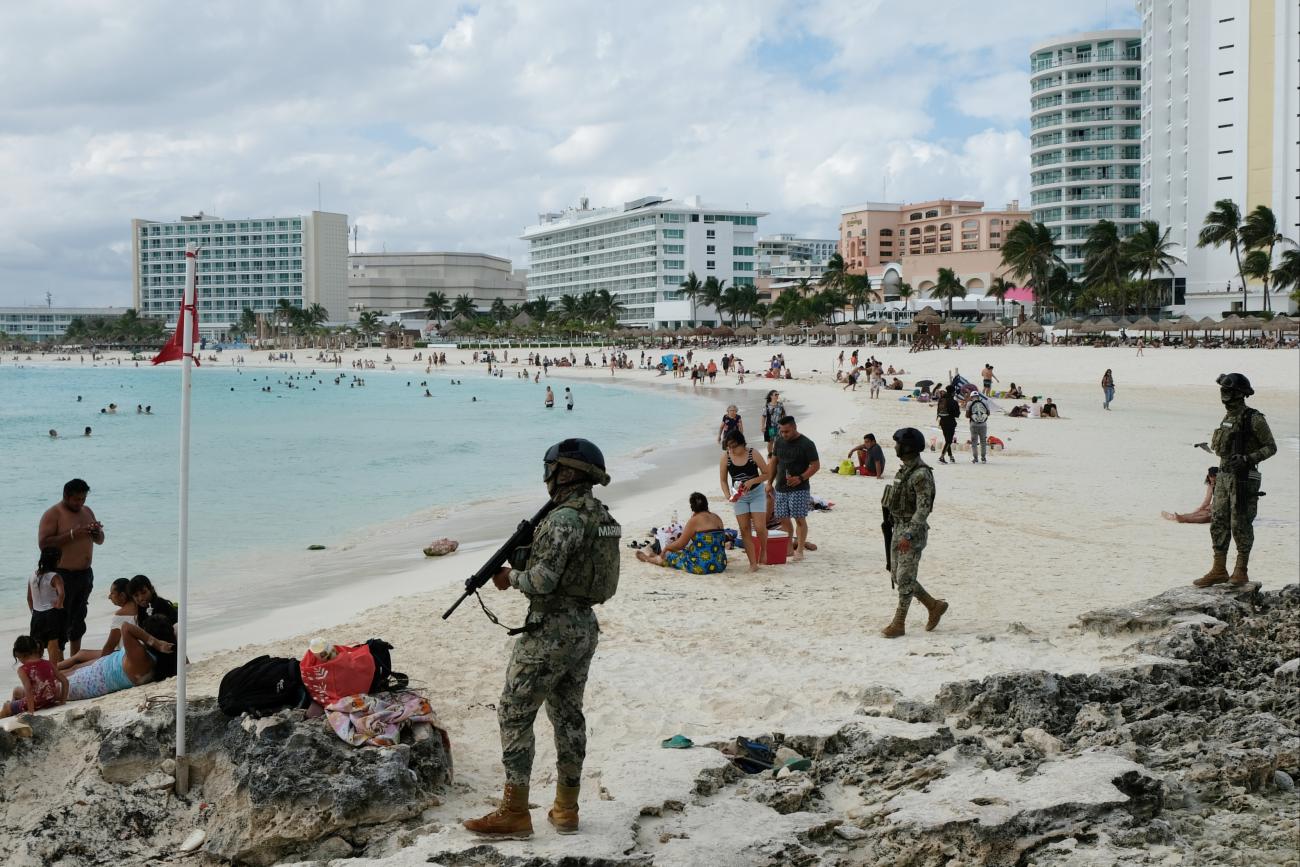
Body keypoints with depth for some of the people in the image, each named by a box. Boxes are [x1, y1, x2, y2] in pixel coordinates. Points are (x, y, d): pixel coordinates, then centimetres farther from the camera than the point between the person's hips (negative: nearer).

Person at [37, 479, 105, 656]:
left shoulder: (87, 511, 12)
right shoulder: (53, 514, -10)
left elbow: (100, 541, 18)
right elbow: (43, 543, -21)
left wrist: (97, 532, -6)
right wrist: (72, 534, -27)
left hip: (85, 573, 7)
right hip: (63, 575, -7)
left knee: (78, 620, 16)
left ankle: (75, 660, 27)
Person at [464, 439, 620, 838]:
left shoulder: (564, 518, -20)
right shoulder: (602, 516, 10)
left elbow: (543, 581, -24)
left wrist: (512, 576, -5)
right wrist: (522, 567, 9)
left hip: (551, 631, -9)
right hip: (585, 627, 9)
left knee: (514, 714, 0)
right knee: (568, 714, 15)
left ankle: (514, 813, 3)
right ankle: (566, 809, 20)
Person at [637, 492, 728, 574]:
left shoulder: (694, 520, -11)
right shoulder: (717, 518, 8)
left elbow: (680, 544, -7)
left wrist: (666, 547, 12)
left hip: (702, 567, -7)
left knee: (671, 555, 18)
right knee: (684, 551, 30)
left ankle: (648, 559, 46)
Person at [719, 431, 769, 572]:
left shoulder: (753, 454, -16)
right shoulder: (726, 457, -10)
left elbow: (766, 473, -9)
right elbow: (723, 480, -2)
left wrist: (752, 481, -23)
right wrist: (727, 495, -18)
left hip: (756, 493, -2)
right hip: (739, 496, 2)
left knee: (759, 527, -12)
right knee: (744, 529, 0)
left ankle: (763, 550, 19)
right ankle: (753, 563, 7)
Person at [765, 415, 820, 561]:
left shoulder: (806, 444, -9)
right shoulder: (779, 442, 9)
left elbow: (816, 465, -9)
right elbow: (774, 462, 18)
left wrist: (800, 478, -21)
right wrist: (769, 482, 12)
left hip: (799, 489, -6)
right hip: (781, 488, 6)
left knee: (800, 519, -6)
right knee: (783, 519, 7)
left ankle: (800, 550, 0)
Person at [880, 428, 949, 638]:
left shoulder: (921, 474, -19)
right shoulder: (905, 469, 11)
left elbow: (923, 509, -23)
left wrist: (908, 535, -28)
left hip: (912, 532, -10)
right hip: (899, 528, 10)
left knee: (904, 578, -4)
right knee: (897, 576, 13)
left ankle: (898, 624, 4)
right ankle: (934, 606, 25)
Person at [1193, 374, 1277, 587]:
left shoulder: (1254, 419, -11)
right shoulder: (1228, 418, 12)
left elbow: (1271, 447, -7)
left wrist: (1247, 459, -21)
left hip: (1244, 478, -8)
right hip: (1224, 477, 8)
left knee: (1240, 524, -2)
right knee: (1218, 523, 7)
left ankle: (1241, 571, 9)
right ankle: (1219, 570, 14)